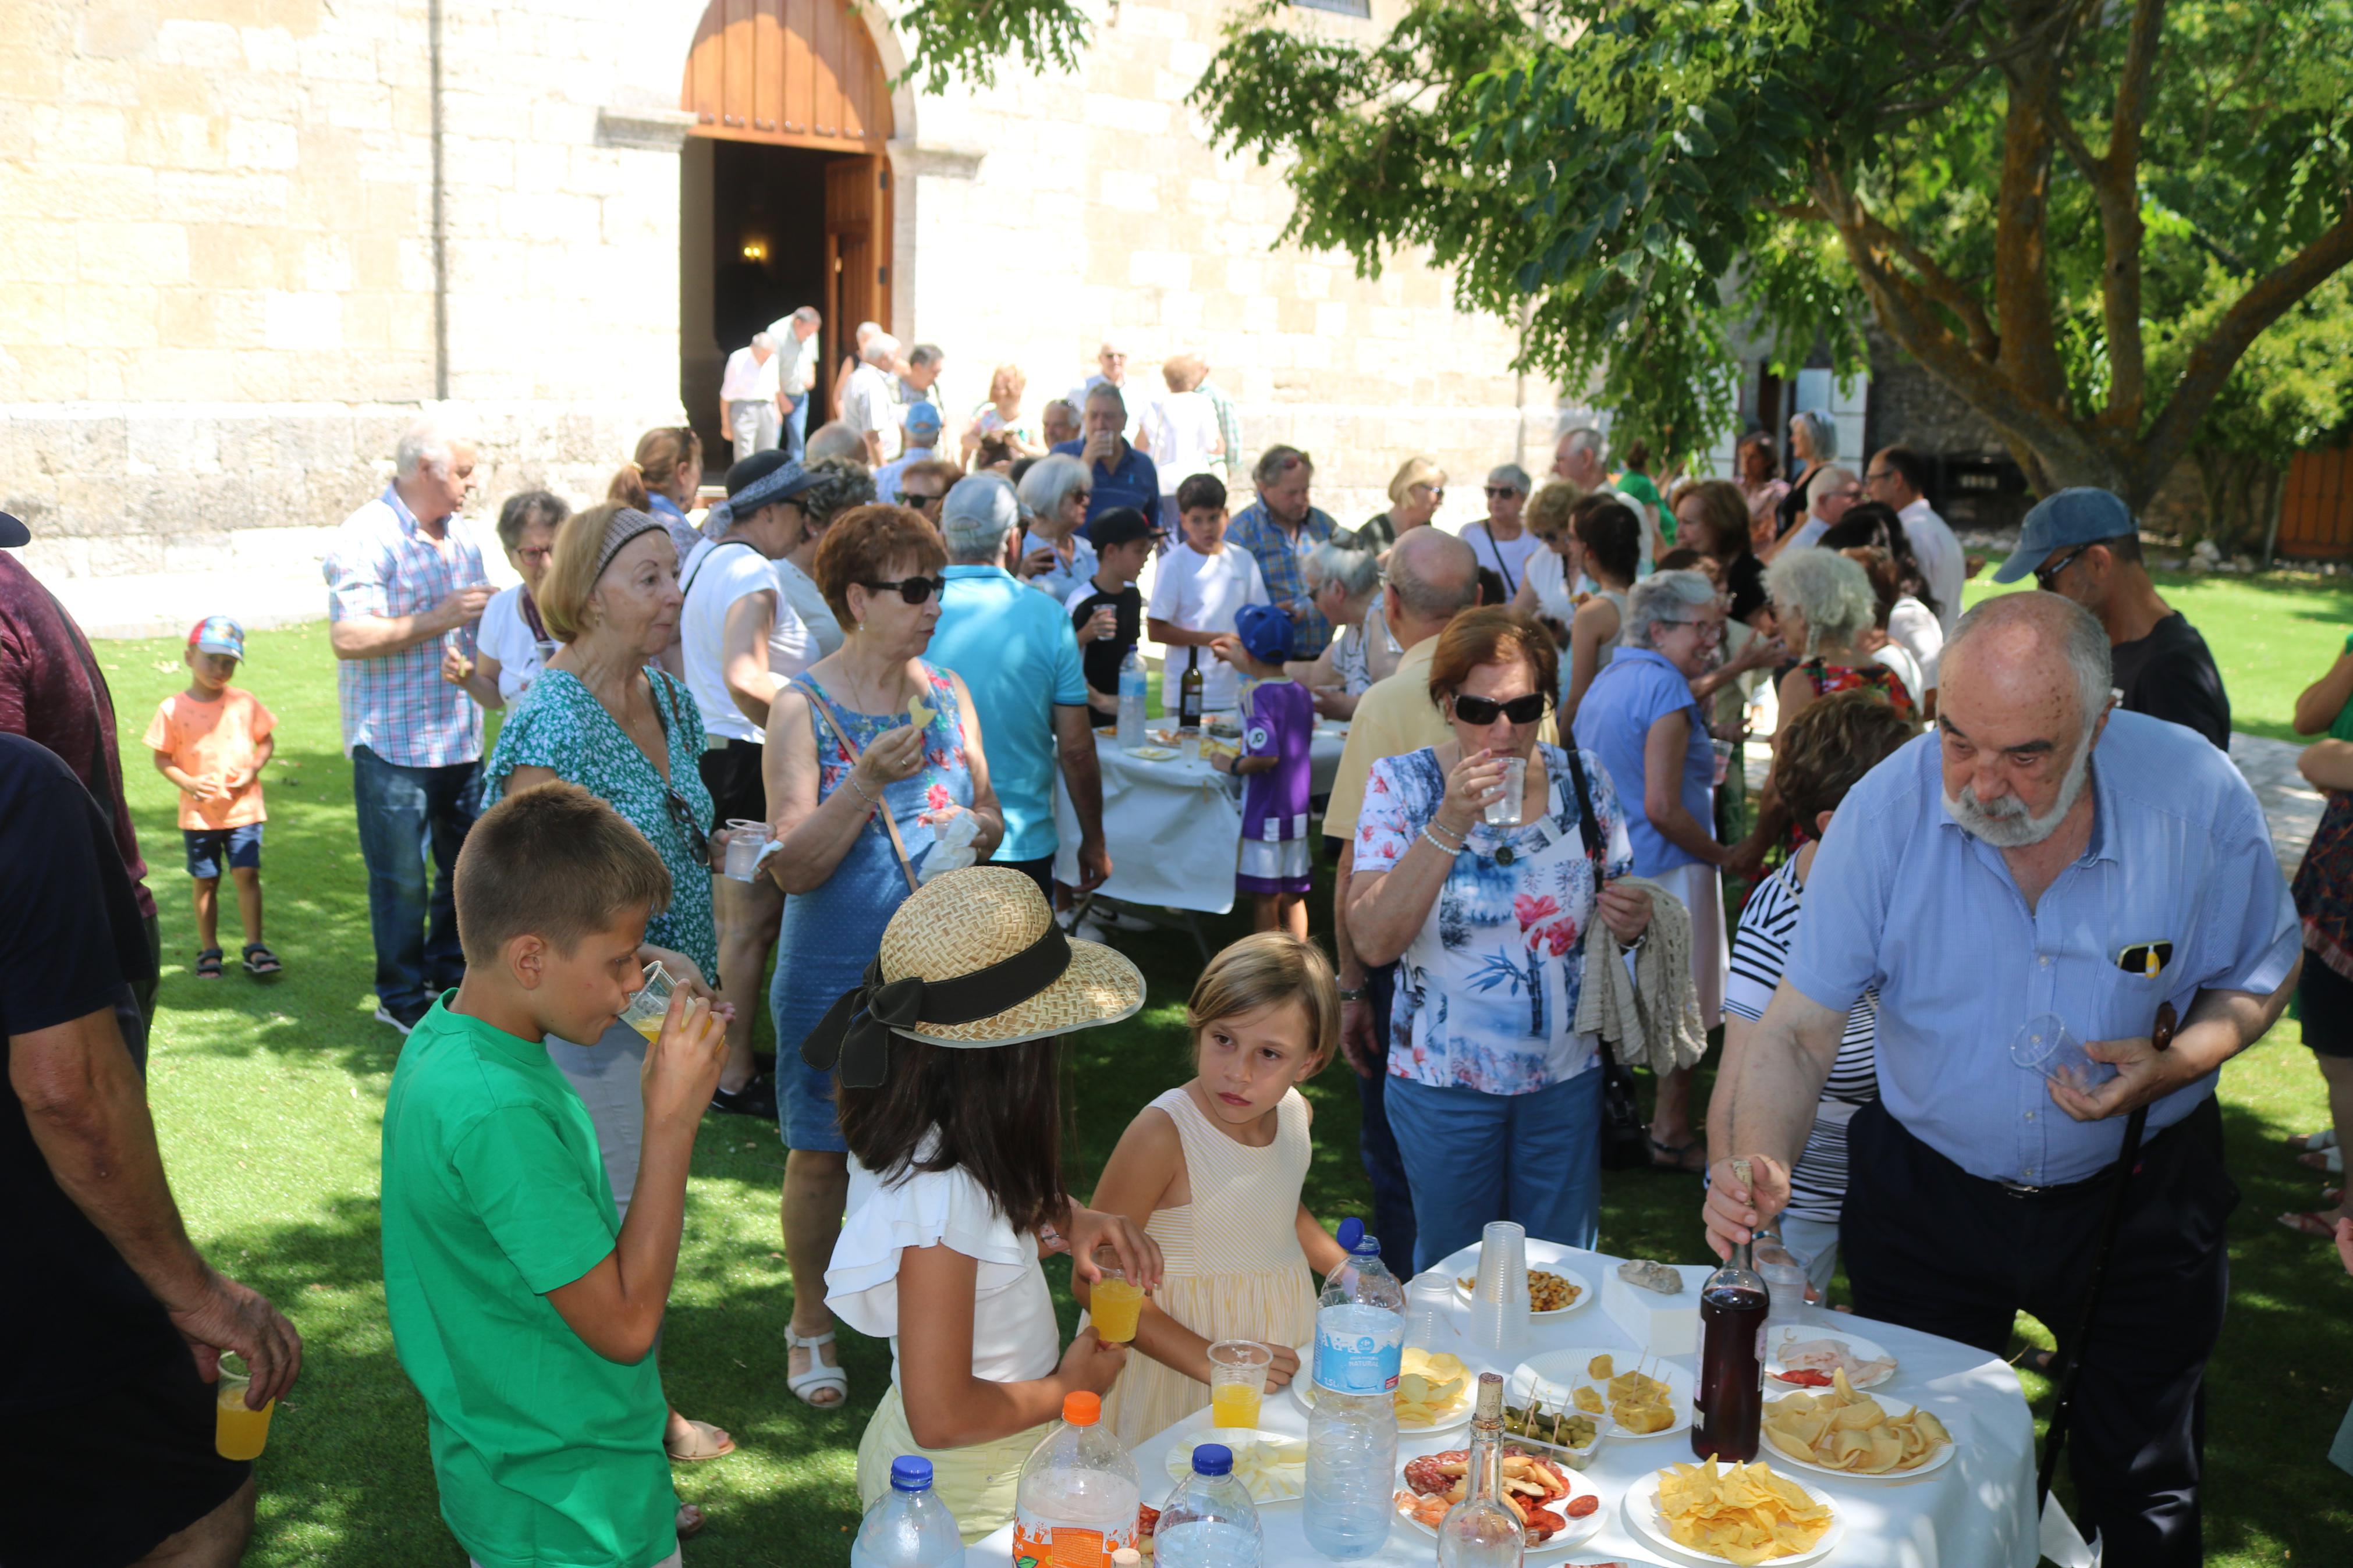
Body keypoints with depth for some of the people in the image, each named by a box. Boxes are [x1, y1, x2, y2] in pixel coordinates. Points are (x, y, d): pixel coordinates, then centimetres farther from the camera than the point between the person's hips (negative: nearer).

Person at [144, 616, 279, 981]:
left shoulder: (245, 703, 0)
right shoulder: (173, 709, -4)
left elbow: (267, 741, 9)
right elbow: (162, 758, 0)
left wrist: (253, 770, -9)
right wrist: (187, 782, -16)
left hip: (243, 809, 0)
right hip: (199, 813, 0)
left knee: (247, 874, -6)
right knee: (205, 881, 8)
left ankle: (255, 947, 2)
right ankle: (208, 950, 19)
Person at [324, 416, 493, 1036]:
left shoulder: (461, 534, 13)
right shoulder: (366, 537, -12)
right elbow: (348, 637, -21)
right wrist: (437, 620, -22)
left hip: (460, 736, 7)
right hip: (394, 744, -7)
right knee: (401, 879, 1)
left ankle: (451, 978, 29)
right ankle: (402, 998, 15)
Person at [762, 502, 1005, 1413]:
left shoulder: (947, 694, 4)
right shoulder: (803, 709, -11)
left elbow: (987, 809, 14)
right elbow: (793, 867, -16)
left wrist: (983, 829, -10)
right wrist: (868, 780, -28)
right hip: (836, 973, -4)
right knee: (822, 1156, 9)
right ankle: (811, 1327, 30)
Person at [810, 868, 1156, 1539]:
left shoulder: (927, 1140, -7)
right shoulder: (939, 1191, -32)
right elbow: (942, 1416, -30)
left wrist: (1067, 1223, -4)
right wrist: (1071, 1387, -14)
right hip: (963, 1498, -8)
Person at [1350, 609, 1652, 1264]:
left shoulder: (1581, 778, -2)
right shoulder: (1401, 784, -10)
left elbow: (1615, 904, 13)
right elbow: (1372, 942, -21)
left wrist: (1632, 921, -11)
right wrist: (1450, 824, -28)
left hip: (1566, 1076, 2)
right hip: (1442, 1081, -2)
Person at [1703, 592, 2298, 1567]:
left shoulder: (2198, 798, -20)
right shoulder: (1887, 808, -22)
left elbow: (2260, 976, -3)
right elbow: (1799, 1028, -19)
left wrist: (2174, 1064, -23)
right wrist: (1760, 1164, -37)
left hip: (2140, 1193, 0)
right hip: (1927, 1187, 0)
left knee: (2142, 1489, 16)